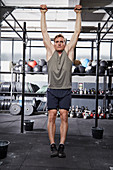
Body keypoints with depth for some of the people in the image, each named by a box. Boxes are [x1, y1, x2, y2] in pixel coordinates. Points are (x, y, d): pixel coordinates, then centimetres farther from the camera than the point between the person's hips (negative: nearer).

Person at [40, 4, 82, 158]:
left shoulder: (69, 51, 9)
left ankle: (61, 146, 1)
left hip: (66, 91, 0)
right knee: (52, 116, -4)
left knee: (64, 117, -3)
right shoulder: (50, 51, 9)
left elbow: (77, 32, 11)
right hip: (52, 90, 0)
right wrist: (43, 13, 15)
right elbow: (44, 31, 12)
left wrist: (78, 13, 14)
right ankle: (53, 146, 2)